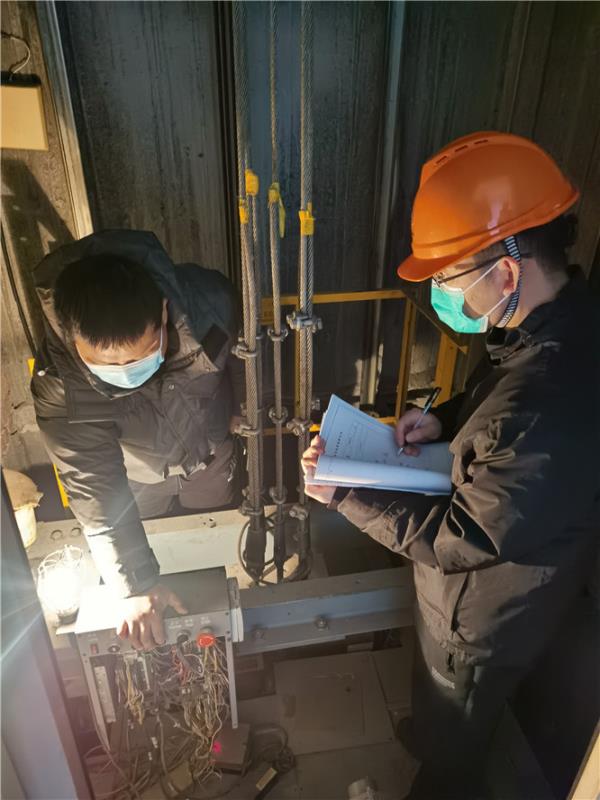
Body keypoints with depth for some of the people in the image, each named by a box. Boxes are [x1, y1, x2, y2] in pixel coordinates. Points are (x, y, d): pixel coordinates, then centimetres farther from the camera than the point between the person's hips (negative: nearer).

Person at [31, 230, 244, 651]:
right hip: (137, 476, -1)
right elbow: (94, 488, -30)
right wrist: (135, 586, -30)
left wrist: (243, 409, 2)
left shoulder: (210, 300, -37)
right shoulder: (57, 387, -38)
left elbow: (244, 348, -12)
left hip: (212, 454, 1)